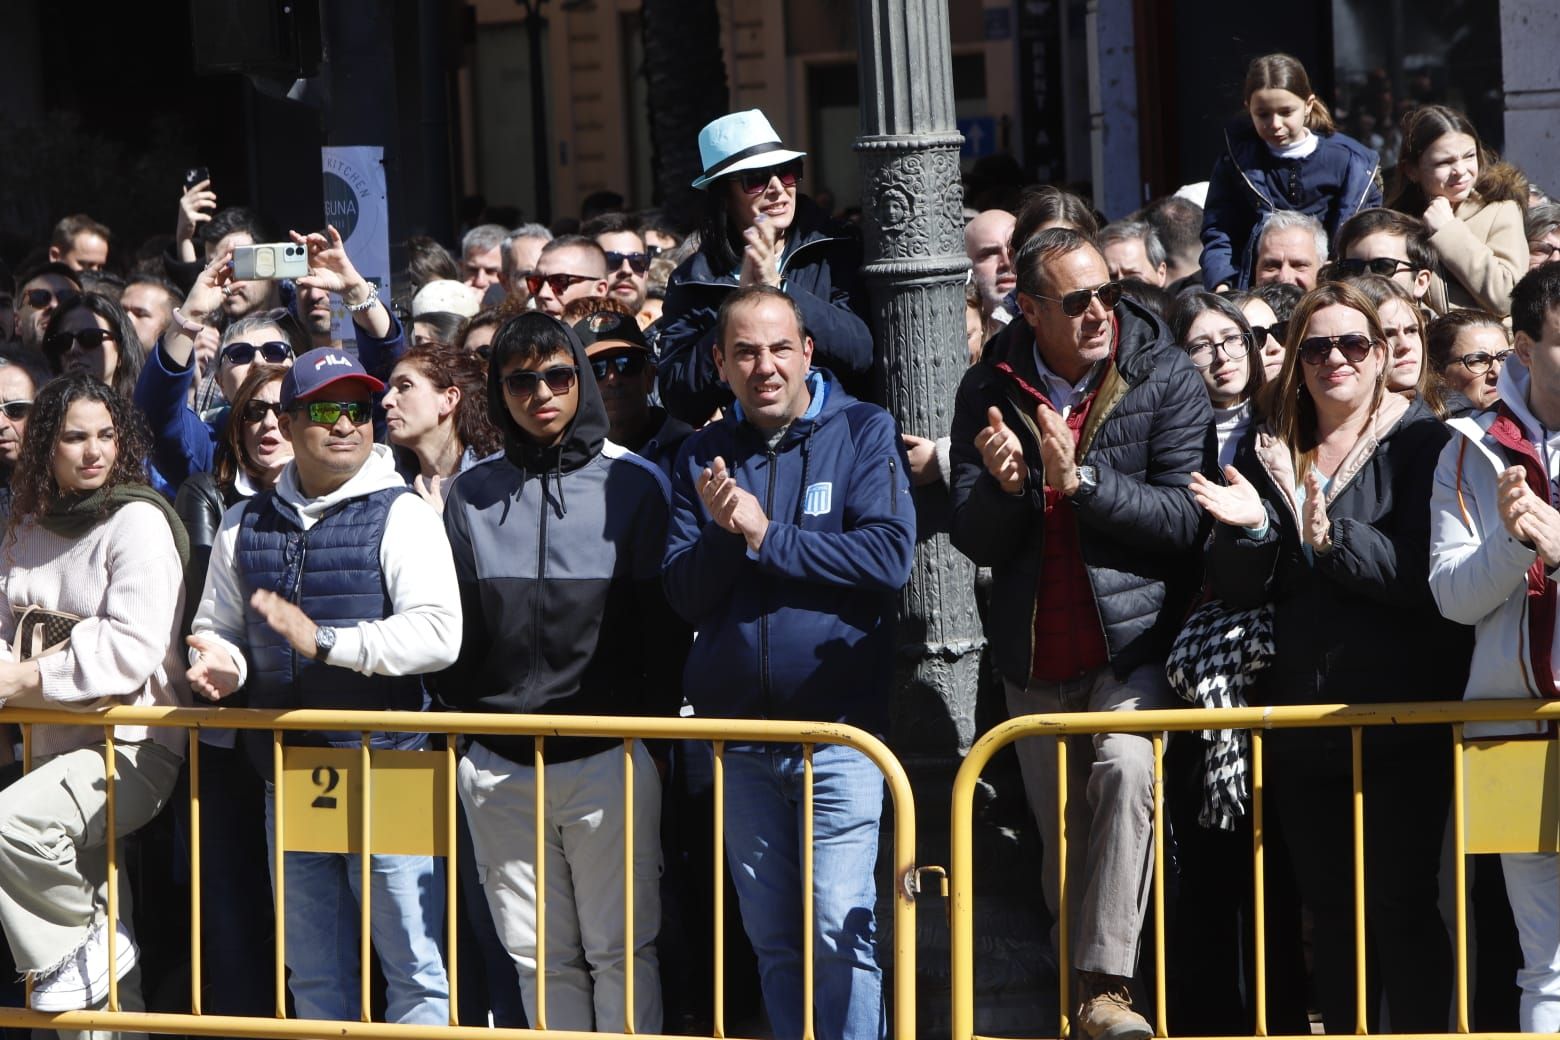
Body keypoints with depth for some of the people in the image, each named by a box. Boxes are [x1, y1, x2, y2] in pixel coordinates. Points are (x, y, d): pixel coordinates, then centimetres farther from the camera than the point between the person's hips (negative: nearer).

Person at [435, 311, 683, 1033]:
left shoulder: (634, 483, 2)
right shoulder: (472, 494, 10)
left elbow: (664, 620, 1)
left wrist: (655, 724, -3)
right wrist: (459, 718, 6)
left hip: (609, 757, -3)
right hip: (498, 766, 3)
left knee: (619, 950, 0)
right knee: (539, 955, 7)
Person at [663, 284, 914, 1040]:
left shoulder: (863, 433, -2)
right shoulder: (702, 457, 9)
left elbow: (890, 557, -16)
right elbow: (684, 595, 2)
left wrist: (765, 536, -14)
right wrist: (723, 534, -17)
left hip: (838, 728, -4)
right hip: (739, 733, 4)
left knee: (839, 930, -11)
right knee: (773, 941, 10)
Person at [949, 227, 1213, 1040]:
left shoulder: (1165, 378, -4)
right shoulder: (991, 389, 2)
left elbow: (1187, 519, -12)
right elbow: (976, 541, 1)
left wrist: (1081, 479, -23)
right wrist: (1004, 484, -21)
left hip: (1132, 636, -3)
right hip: (1034, 652, 3)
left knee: (1125, 767, -27)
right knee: (1059, 837, 7)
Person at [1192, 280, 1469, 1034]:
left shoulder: (1419, 443, -4)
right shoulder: (1264, 454, 11)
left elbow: (1426, 574, -14)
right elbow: (1234, 590, 8)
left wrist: (1334, 539, -25)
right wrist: (1249, 529, -11)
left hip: (1398, 718, -5)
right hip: (1300, 716, 5)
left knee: (1402, 908, -5)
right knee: (1331, 912, 12)